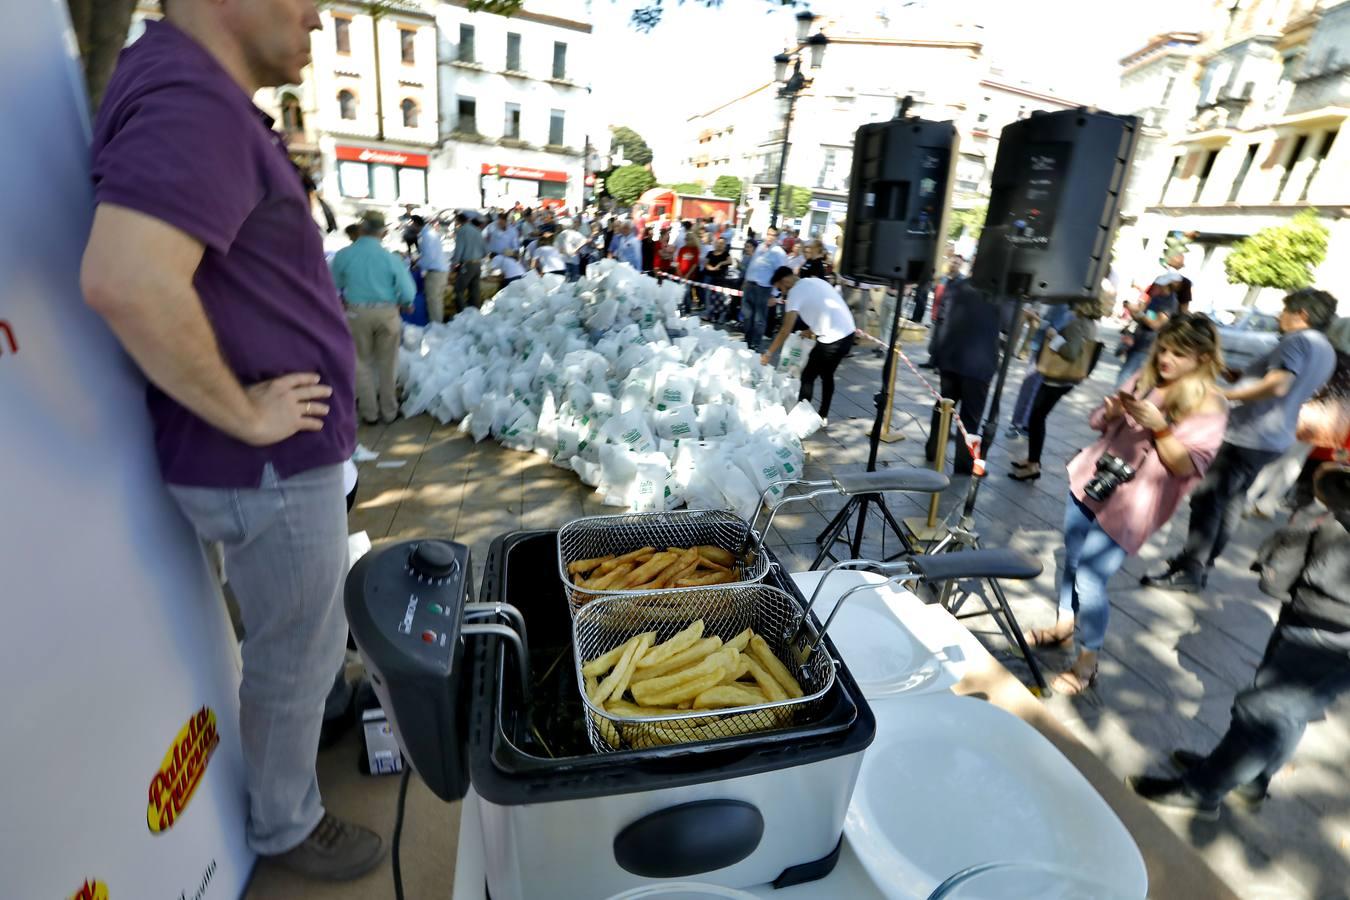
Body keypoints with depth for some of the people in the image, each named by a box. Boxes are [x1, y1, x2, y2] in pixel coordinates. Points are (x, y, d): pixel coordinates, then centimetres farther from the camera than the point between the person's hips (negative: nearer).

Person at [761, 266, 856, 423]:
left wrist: (768, 353, -7)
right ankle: (823, 417, 31)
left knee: (808, 377, 4)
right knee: (826, 375, 22)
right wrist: (813, 330, 27)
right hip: (848, 334, 9)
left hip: (833, 339, -9)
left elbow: (786, 330, -12)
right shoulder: (817, 282, 16)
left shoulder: (795, 292, -8)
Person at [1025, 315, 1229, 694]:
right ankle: (1063, 626, 37)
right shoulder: (1144, 379, 5)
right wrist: (1113, 410, -11)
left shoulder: (1210, 407, -10)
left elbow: (1189, 467, -16)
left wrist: (1158, 426, -28)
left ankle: (1087, 662, 14)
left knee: (1090, 581, -6)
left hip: (1129, 505, -6)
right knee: (1071, 561, 16)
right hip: (1089, 481, 6)